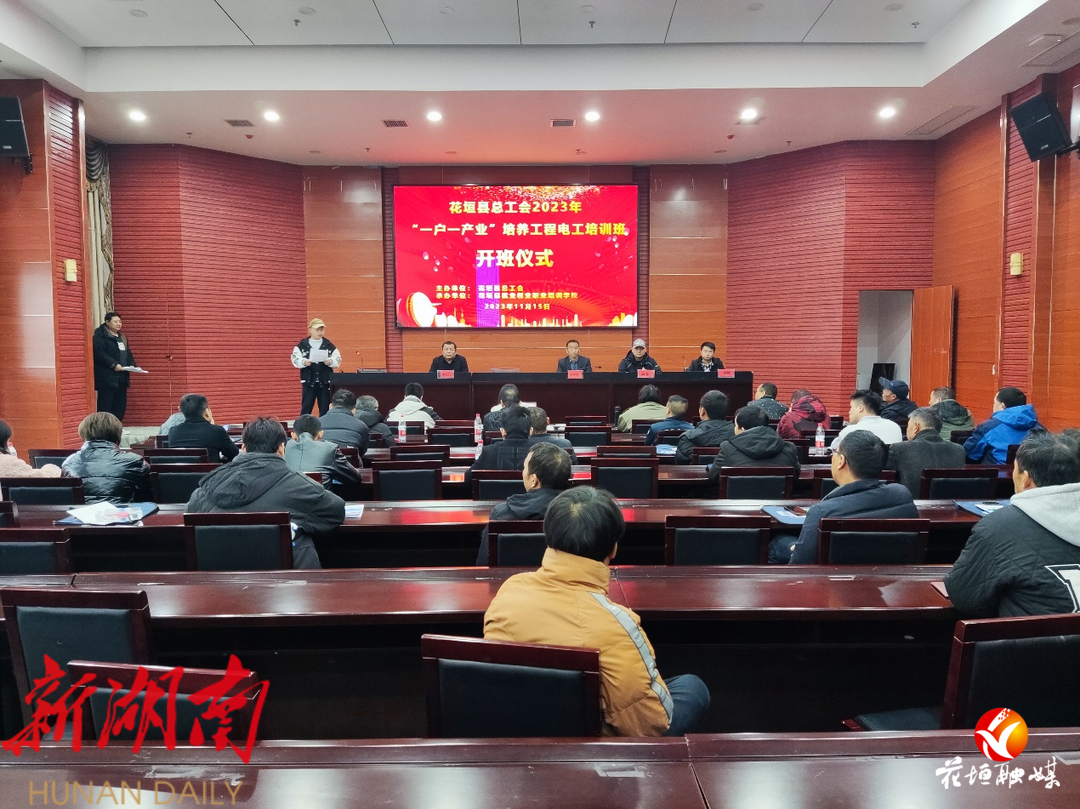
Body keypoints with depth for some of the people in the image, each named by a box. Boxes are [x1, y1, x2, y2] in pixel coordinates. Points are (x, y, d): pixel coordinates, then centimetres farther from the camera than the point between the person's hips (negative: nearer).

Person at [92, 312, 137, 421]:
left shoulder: (122, 337, 20)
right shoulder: (100, 335, -6)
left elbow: (128, 354, 23)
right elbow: (99, 353, -17)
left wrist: (131, 365, 4)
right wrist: (113, 364, -23)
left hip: (122, 378, 8)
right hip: (107, 378, -8)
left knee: (120, 405, 9)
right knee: (105, 405, -5)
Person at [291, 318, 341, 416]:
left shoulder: (329, 345, 8)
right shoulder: (302, 345, 3)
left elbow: (338, 359, 3)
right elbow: (295, 360, -4)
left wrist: (330, 362, -18)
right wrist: (304, 362, -23)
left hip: (325, 382, 2)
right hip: (309, 382, -1)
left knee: (325, 409, 6)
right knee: (306, 408, 0)